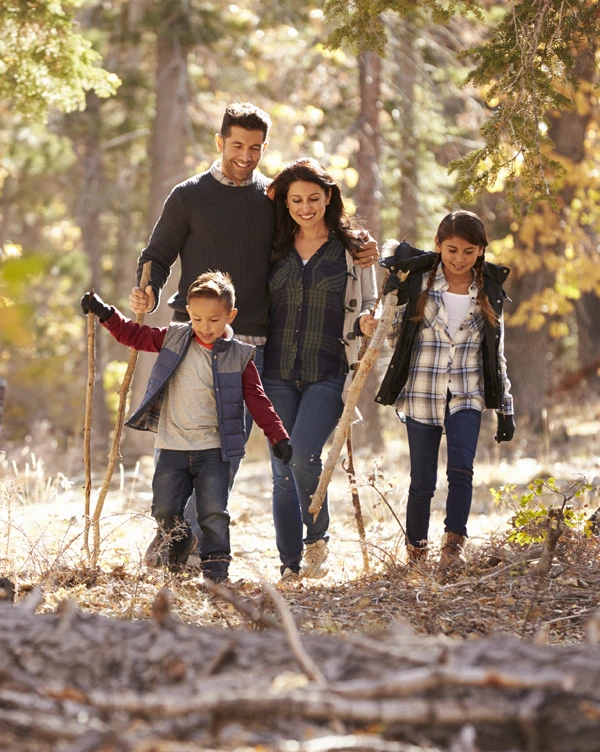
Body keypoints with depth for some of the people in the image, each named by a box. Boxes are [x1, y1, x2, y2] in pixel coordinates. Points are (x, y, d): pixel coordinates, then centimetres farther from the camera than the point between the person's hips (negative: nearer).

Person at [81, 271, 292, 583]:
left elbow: (257, 400, 1)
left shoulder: (239, 357, 0)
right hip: (173, 447, 2)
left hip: (213, 449, -2)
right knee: (164, 509, 0)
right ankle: (179, 541, 31)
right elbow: (134, 335, 15)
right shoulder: (173, 338, 4)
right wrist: (105, 313, 7)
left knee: (214, 513, -6)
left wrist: (279, 437, -4)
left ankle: (215, 571, 5)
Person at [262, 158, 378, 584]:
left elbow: (367, 306, 10)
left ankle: (318, 537, 4)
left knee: (303, 454, -21)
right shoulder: (275, 249, 10)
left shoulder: (353, 249, 5)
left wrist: (365, 322, -12)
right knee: (282, 470, 1)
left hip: (328, 375, -3)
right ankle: (291, 568, 10)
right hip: (278, 374, 3)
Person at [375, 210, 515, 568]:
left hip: (466, 396, 1)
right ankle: (416, 553, 15)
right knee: (423, 481, 2)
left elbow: (497, 353, 11)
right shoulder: (417, 281, -1)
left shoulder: (489, 291, 5)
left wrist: (506, 408, 10)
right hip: (421, 394, -1)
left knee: (461, 468, -20)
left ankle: (454, 545, -22)